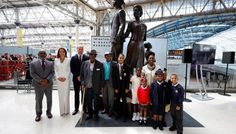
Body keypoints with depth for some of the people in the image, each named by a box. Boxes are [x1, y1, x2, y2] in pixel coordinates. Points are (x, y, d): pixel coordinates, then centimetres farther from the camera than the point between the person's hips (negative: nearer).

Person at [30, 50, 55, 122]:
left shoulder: (50, 63, 7)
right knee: (38, 100, 4)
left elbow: (52, 72, 1)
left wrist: (47, 80, -14)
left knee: (49, 99, 11)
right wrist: (40, 80, -16)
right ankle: (38, 114, 20)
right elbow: (32, 73, -5)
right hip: (38, 84, -2)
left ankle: (48, 112, 29)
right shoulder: (33, 64, 2)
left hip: (48, 84, 2)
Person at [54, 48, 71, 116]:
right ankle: (62, 111, 12)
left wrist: (65, 77, -10)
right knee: (60, 95, 4)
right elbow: (55, 70, 7)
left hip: (66, 79, -2)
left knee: (66, 95, -1)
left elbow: (69, 70, 0)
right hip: (58, 80, 2)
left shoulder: (68, 60, 1)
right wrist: (58, 77, -7)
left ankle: (66, 110, 10)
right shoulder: (56, 60, 8)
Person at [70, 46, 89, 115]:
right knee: (76, 94, 9)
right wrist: (77, 76, -9)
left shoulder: (87, 58, -1)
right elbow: (72, 69, 0)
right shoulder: (73, 58, 3)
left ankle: (84, 108, 17)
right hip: (76, 78, 1)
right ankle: (76, 108, 19)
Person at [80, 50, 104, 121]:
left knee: (96, 101, 7)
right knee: (88, 102, 11)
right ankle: (90, 114, 30)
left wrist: (102, 86, -1)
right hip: (87, 86, 2)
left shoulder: (100, 64, -3)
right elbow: (81, 74, 8)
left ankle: (96, 114, 27)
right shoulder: (84, 63, 3)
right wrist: (83, 84, -1)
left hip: (96, 87, -2)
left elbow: (102, 76, 0)